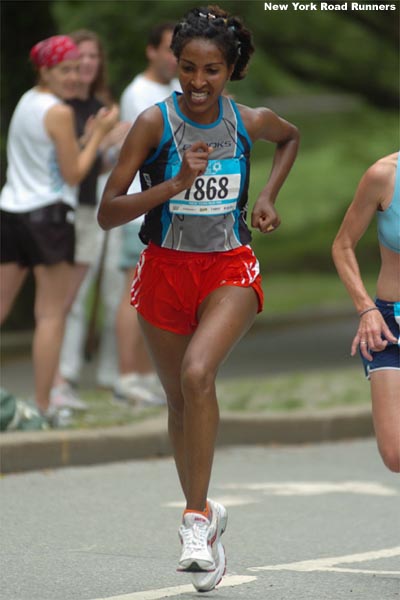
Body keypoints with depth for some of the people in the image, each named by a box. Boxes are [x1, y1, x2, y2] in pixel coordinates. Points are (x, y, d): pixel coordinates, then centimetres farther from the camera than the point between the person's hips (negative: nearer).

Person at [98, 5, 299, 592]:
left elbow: (291, 137, 21)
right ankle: (203, 517, 32)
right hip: (166, 269, 1)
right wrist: (177, 184, -27)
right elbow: (107, 213, -15)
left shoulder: (250, 122, -6)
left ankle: (197, 516, -19)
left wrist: (268, 197, 7)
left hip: (229, 269, -1)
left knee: (197, 374, -27)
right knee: (180, 399, 13)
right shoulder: (155, 123, -13)